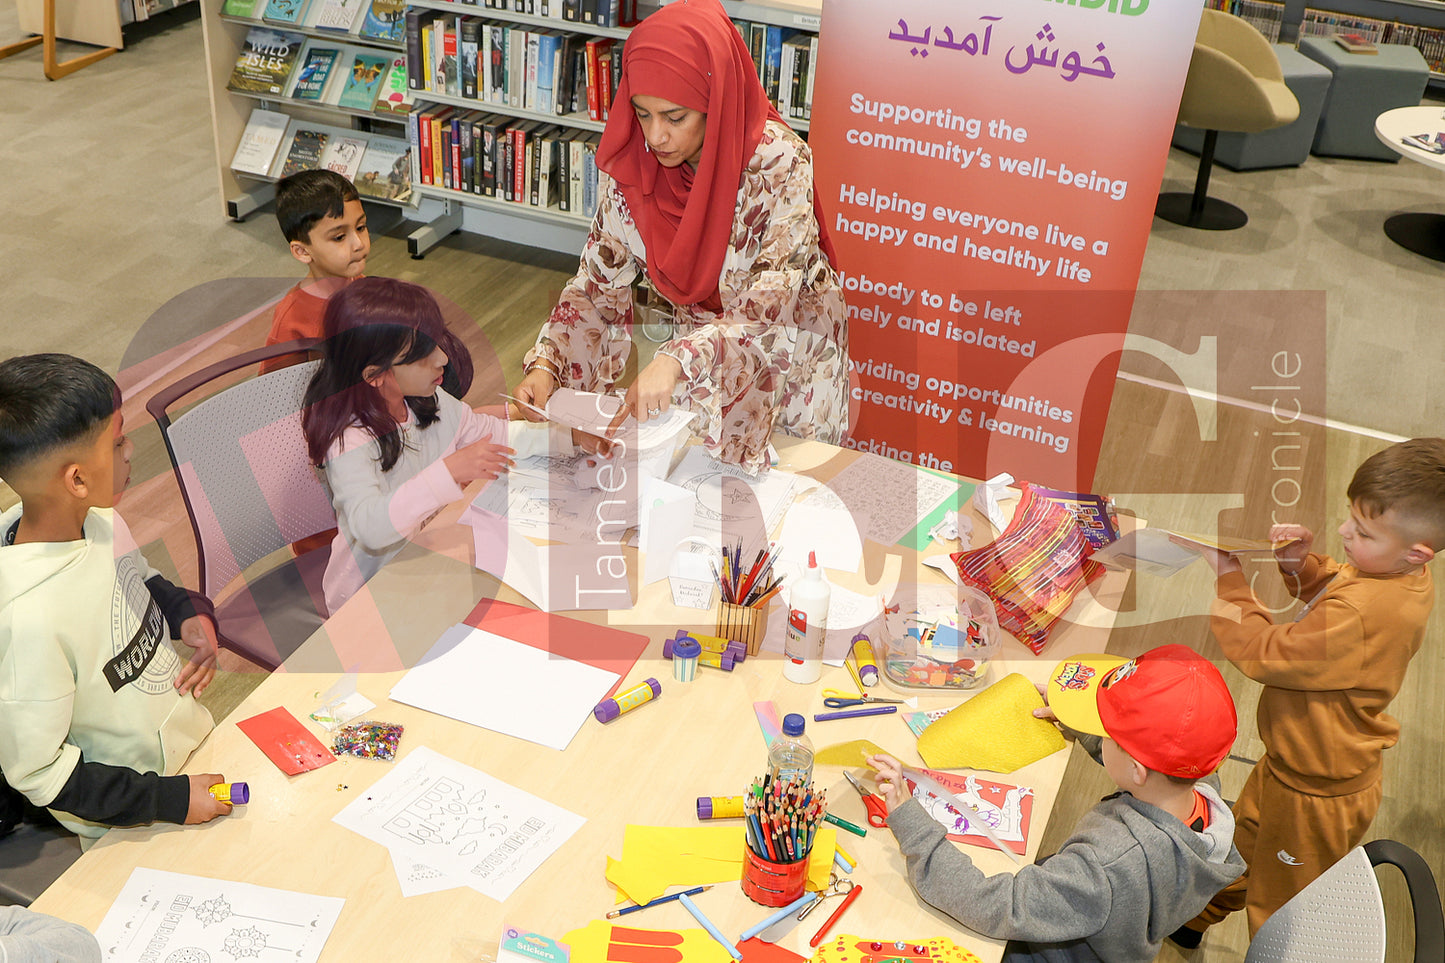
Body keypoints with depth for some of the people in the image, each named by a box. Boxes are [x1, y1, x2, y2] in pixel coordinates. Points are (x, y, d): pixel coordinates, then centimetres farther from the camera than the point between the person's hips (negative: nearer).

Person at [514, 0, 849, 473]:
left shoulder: (778, 161, -30)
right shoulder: (630, 166, -17)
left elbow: (772, 300, -38)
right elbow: (599, 282, -8)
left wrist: (677, 360, -52)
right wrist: (545, 363, -24)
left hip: (791, 343, -3)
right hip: (702, 334, 4)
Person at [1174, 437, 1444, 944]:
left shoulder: (1363, 614, -41)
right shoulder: (1400, 578, -9)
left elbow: (1264, 653, -31)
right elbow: (1328, 586, 13)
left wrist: (1230, 579, -21)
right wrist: (1299, 563, -8)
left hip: (1317, 793, -10)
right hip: (1294, 761, 10)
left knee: (1278, 912, 15)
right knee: (1241, 843, 33)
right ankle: (1193, 920, 57)